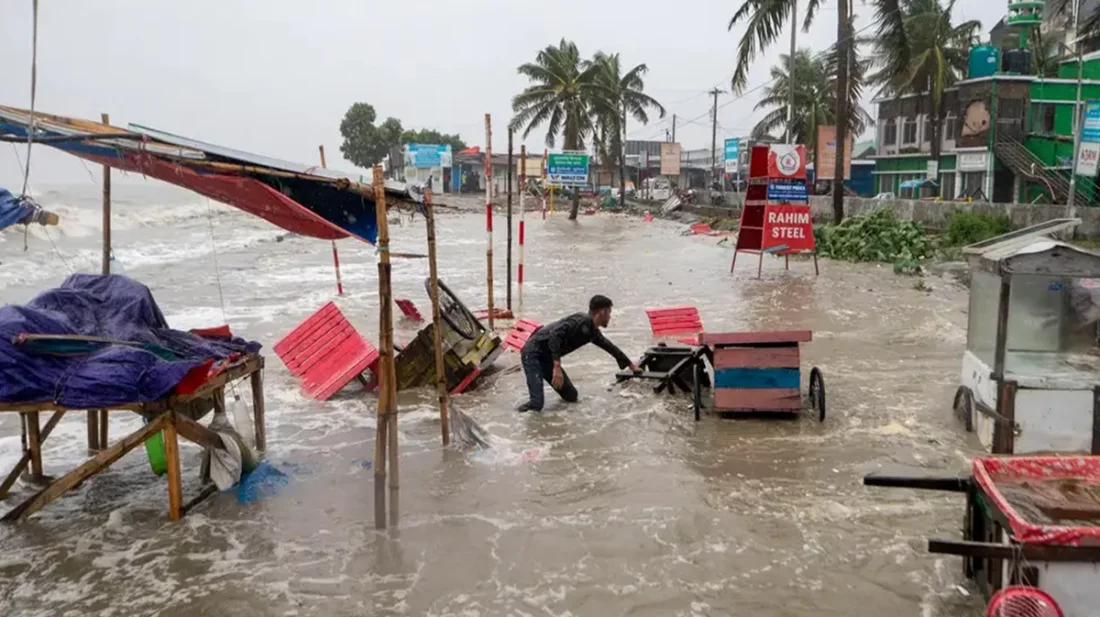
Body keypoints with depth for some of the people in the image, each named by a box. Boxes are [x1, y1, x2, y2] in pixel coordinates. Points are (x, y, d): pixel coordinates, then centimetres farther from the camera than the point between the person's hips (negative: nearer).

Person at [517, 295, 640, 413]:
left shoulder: (592, 332, 11)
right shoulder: (583, 320, -19)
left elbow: (610, 347, 27)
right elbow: (556, 334, -30)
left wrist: (631, 365, 40)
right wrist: (557, 367, -35)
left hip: (547, 358, 9)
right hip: (533, 353, -9)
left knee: (571, 396, 6)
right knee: (536, 405, -25)